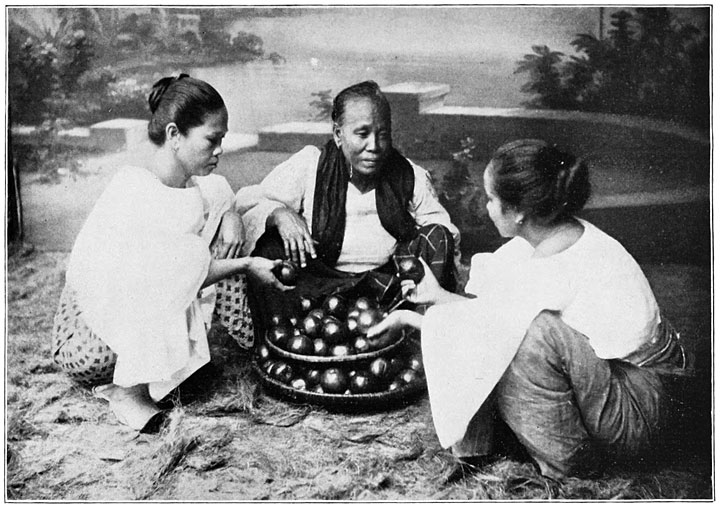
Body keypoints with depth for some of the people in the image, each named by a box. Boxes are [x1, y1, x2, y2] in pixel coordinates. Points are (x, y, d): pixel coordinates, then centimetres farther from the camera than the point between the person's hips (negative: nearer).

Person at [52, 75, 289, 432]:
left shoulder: (195, 185, 1)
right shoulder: (132, 188, -22)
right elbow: (164, 277, -24)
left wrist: (231, 216, -7)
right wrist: (244, 265, -21)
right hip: (83, 340, -8)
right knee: (183, 253, -27)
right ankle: (125, 390, -13)